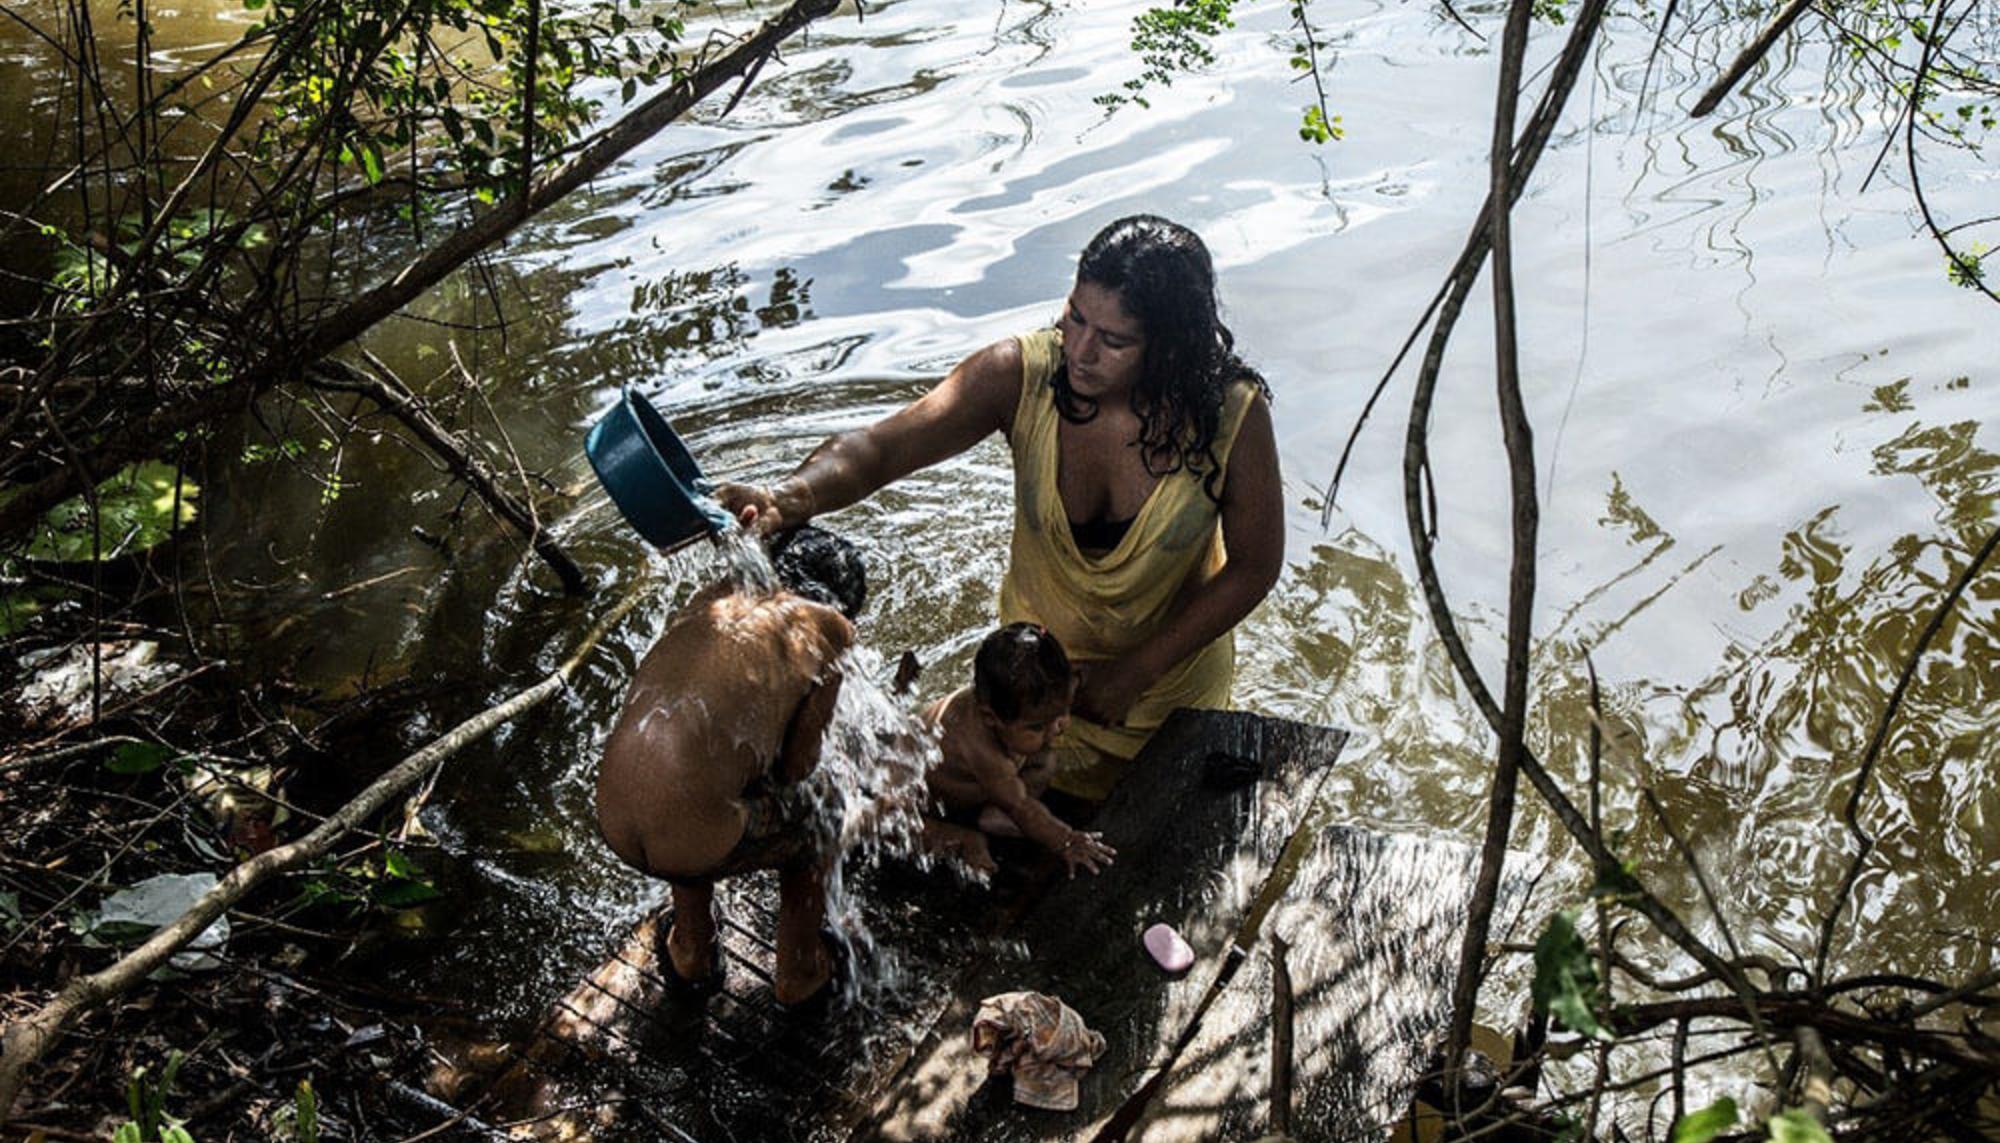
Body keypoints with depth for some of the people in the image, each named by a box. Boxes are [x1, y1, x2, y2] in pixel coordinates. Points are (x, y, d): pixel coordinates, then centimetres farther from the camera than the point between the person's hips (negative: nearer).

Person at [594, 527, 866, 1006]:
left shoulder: (715, 597, 14)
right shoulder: (829, 628, 2)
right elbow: (796, 766, 5)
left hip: (613, 827, 5)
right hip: (693, 846, -5)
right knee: (802, 810, 26)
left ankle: (691, 953, 53)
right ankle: (799, 974, 42)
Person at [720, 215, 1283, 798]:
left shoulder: (1233, 414, -29)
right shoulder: (1021, 374, -28)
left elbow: (1254, 565, -16)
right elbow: (878, 448, -34)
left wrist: (1136, 671, -20)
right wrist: (789, 498, -56)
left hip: (1172, 684, -1)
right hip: (1037, 668, 1)